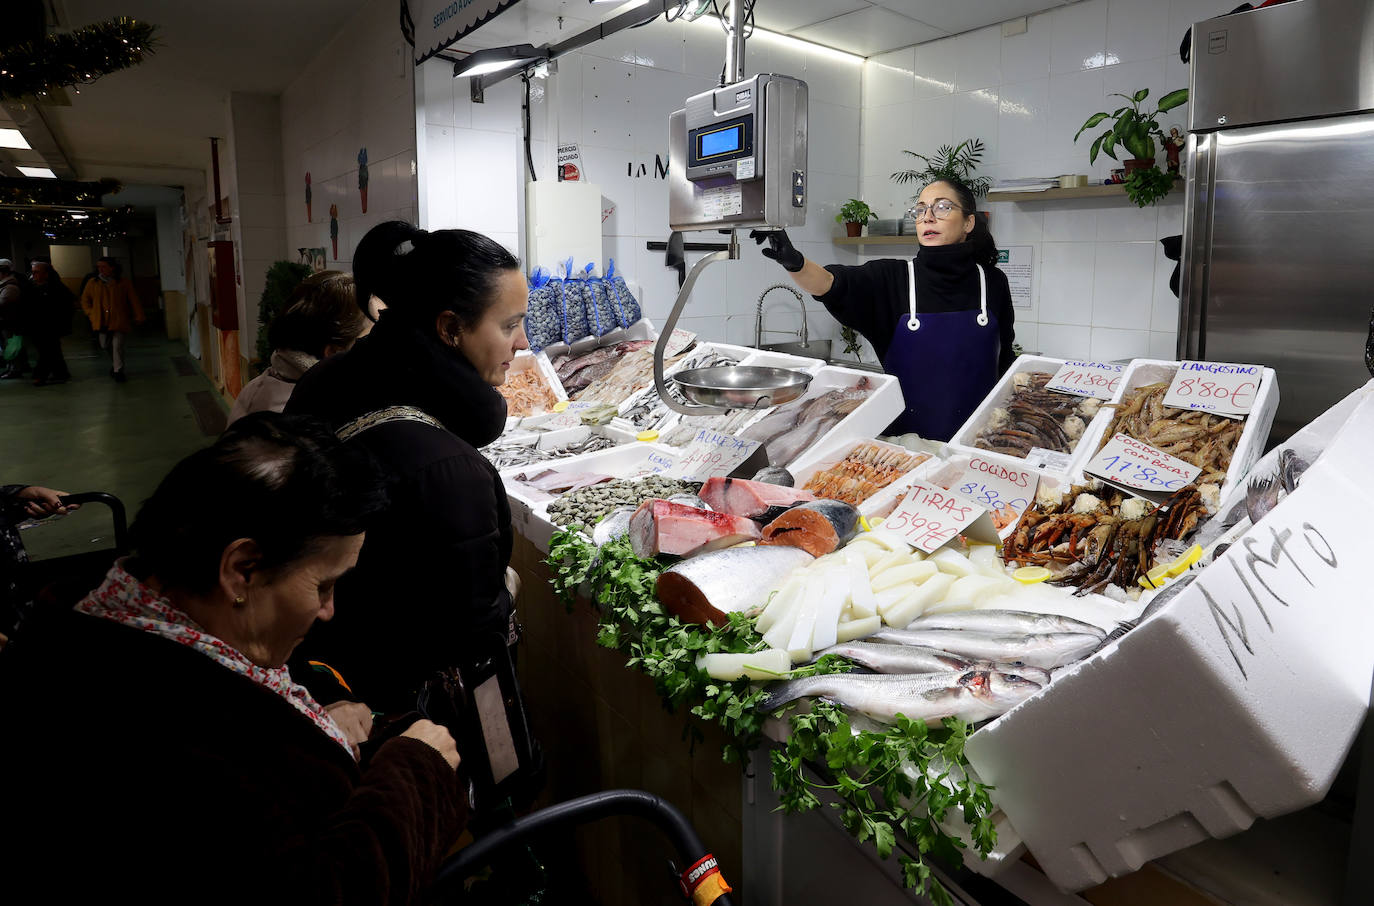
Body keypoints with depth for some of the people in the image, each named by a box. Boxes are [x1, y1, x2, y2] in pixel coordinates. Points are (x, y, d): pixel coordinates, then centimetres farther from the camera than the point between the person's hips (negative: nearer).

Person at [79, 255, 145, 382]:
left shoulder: (124, 282, -1)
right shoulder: (93, 283, 5)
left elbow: (134, 300, 0)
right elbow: (85, 300, 17)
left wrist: (139, 316, -2)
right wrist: (91, 314, 6)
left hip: (120, 321, -3)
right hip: (102, 321, 3)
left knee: (117, 345, -10)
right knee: (105, 345, 11)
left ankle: (118, 371, 1)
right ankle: (115, 365, 35)